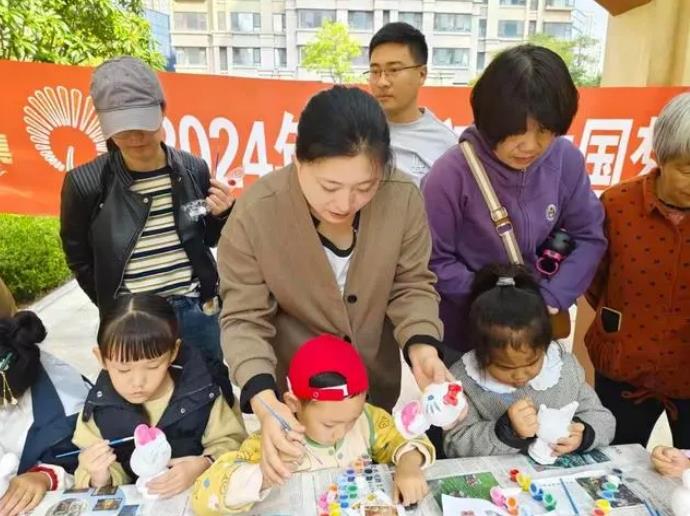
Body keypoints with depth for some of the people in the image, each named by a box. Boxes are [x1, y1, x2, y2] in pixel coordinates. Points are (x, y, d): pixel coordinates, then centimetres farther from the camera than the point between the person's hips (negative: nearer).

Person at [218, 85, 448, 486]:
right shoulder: (254, 214, -27)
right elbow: (244, 320, -20)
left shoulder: (404, 199, -22)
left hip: (376, 383, 3)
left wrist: (421, 346, -28)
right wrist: (263, 401, -35)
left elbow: (412, 286, -9)